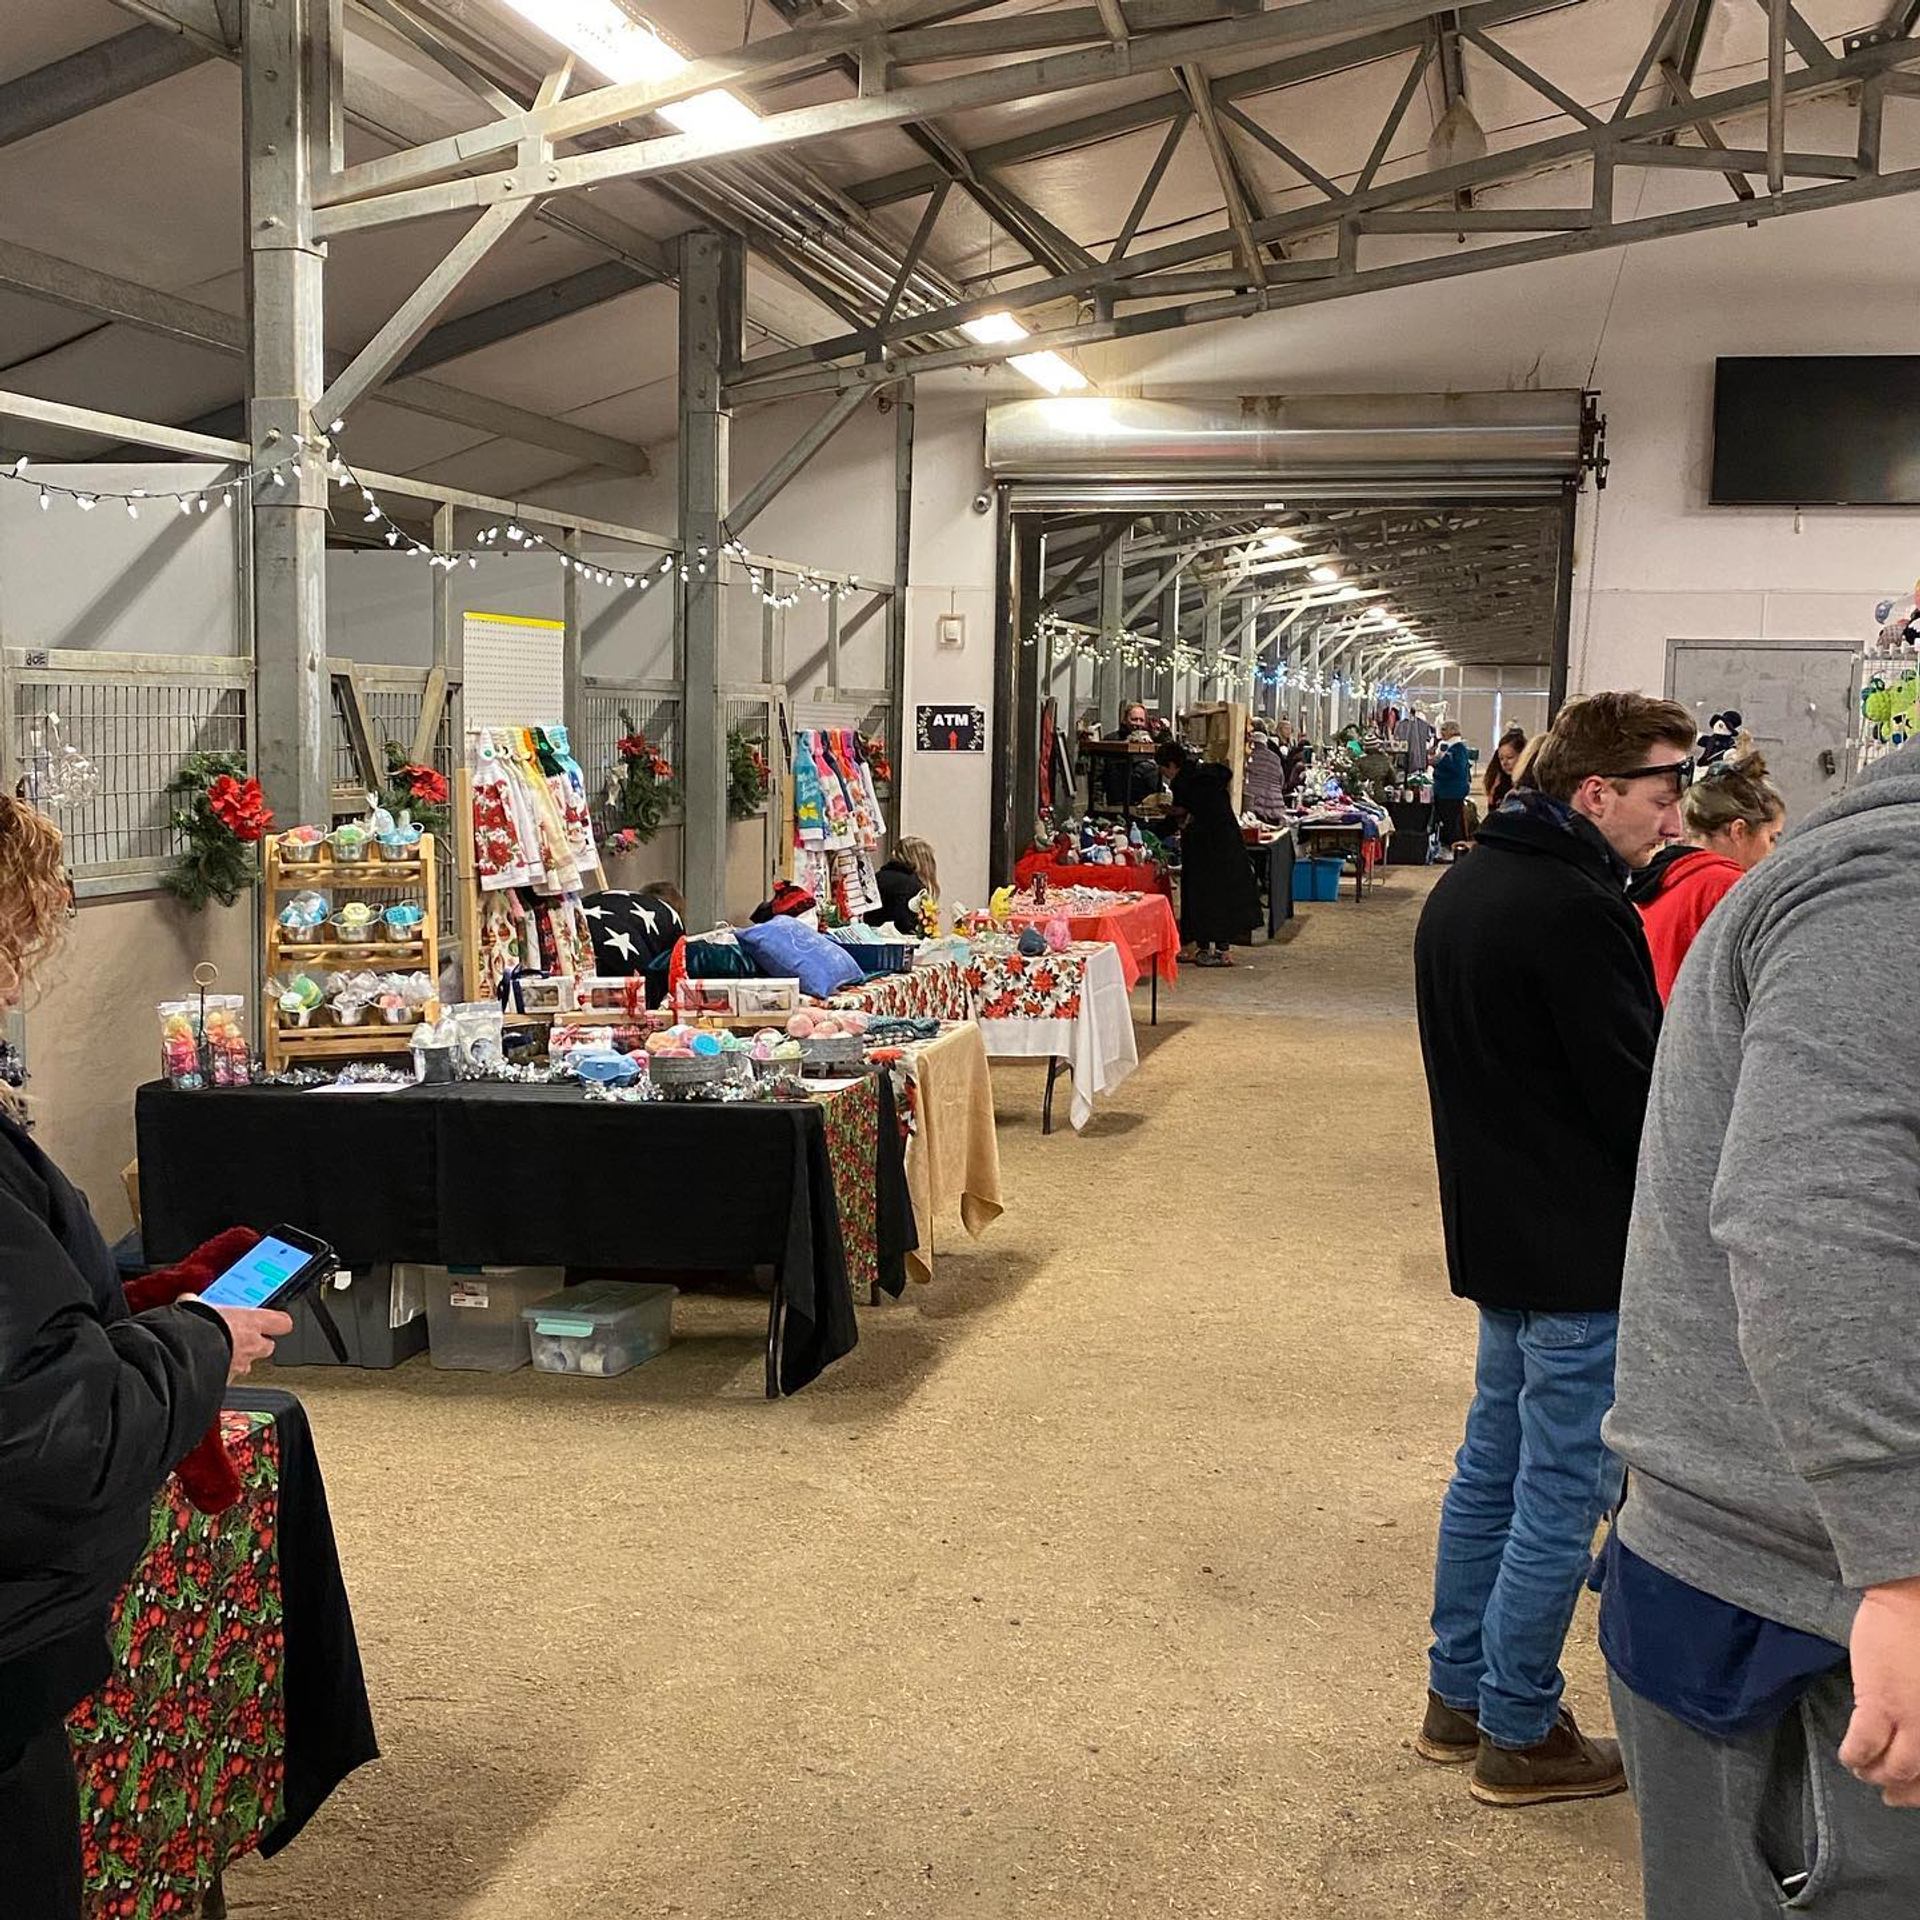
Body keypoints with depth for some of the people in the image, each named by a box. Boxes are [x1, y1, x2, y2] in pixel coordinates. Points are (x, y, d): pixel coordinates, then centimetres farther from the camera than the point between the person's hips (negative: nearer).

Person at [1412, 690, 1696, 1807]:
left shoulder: (1466, 887, 9)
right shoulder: (1574, 909, -22)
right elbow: (1640, 1103, -20)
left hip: (1501, 1232, 10)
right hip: (1583, 1252, -10)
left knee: (1495, 1463, 19)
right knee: (1563, 1496, 3)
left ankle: (1460, 1695, 30)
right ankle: (1520, 1735, 15)